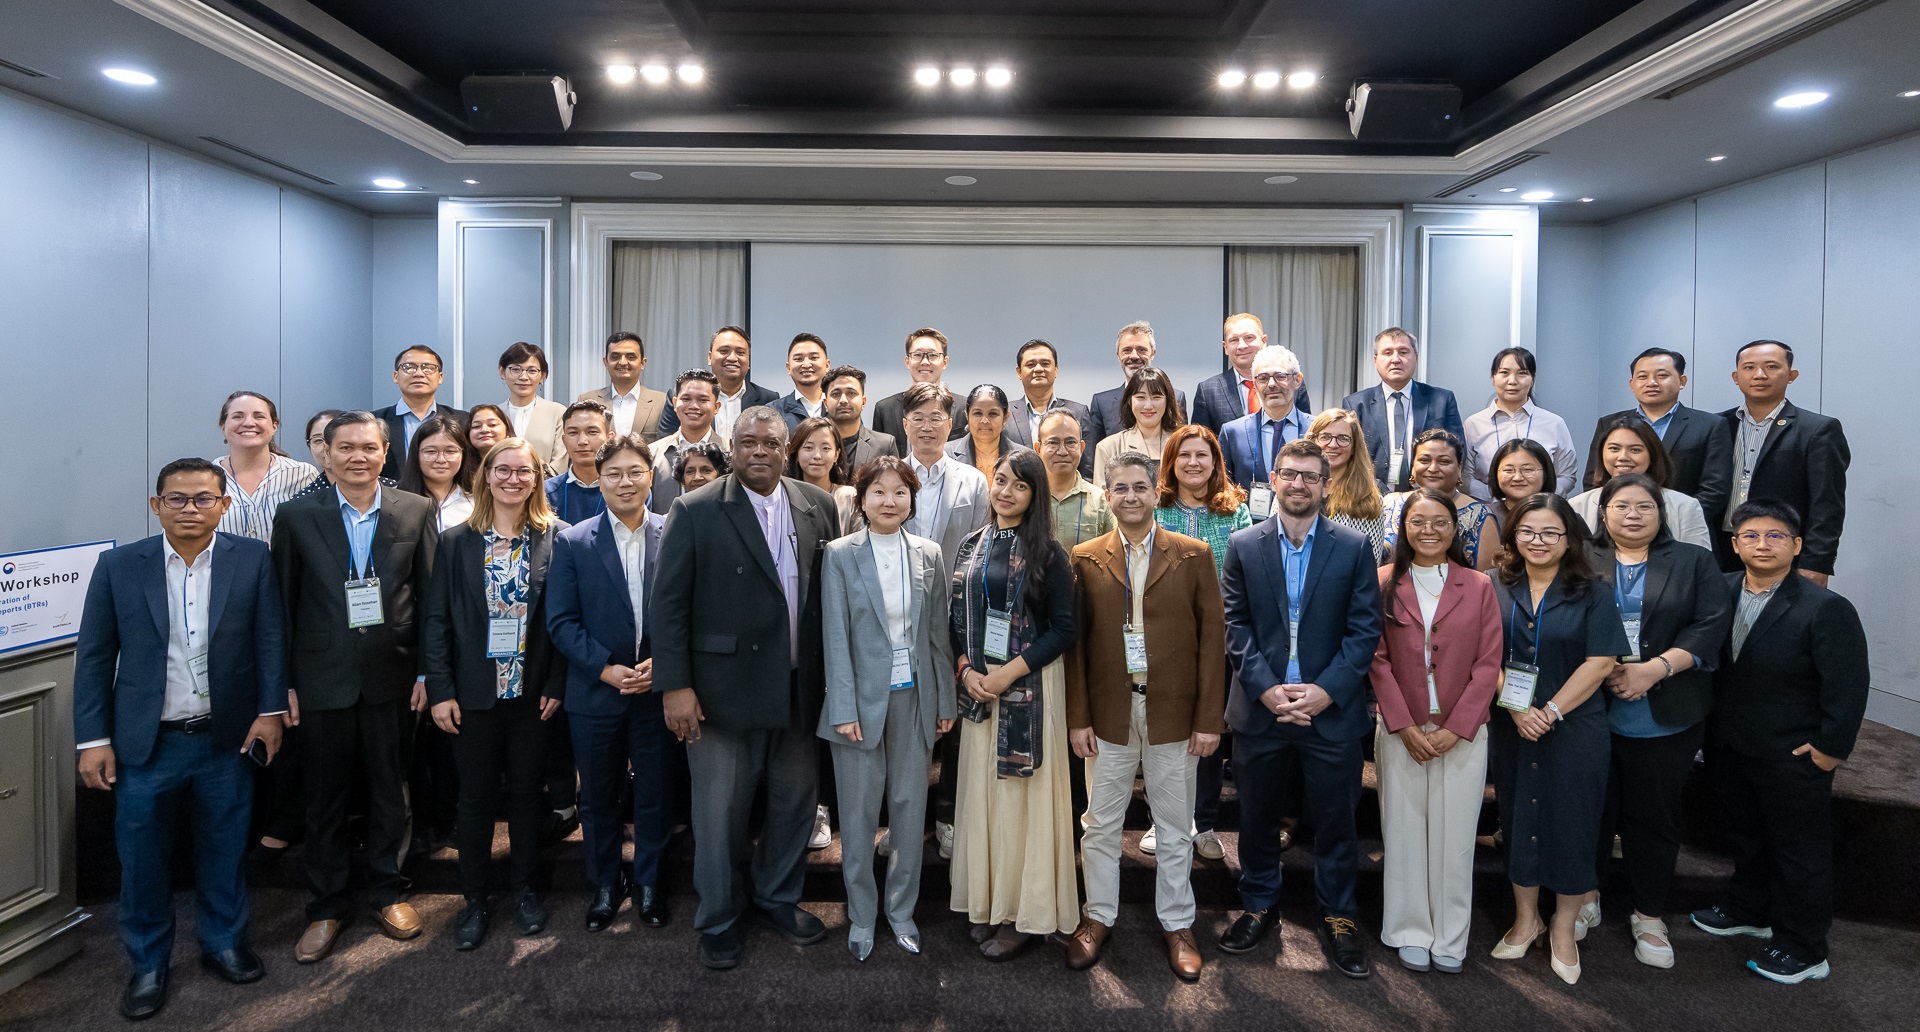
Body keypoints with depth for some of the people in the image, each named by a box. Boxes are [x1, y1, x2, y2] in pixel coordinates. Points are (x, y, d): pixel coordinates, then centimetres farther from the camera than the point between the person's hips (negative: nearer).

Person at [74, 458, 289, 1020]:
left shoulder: (253, 559, -4)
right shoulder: (118, 565, -3)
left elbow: (270, 638, -1)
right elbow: (94, 656, 0)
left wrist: (270, 710, -5)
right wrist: (93, 738, -2)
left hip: (228, 740, 0)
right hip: (146, 743, 0)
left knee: (225, 852, 13)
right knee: (142, 861, 10)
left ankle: (224, 942, 34)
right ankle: (147, 964, 30)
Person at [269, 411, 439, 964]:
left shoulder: (416, 512, -1)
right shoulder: (297, 516, 0)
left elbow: (430, 598, 1)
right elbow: (283, 603, 1)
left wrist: (426, 672, -2)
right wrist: (283, 682, -2)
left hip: (392, 677, 0)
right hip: (323, 679, 0)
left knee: (388, 790, 12)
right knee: (325, 796, 11)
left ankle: (386, 892, 29)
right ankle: (327, 906, 27)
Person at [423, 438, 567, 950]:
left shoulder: (554, 538, -2)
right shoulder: (456, 542, 0)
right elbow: (436, 620, 0)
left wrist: (555, 685, -7)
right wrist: (440, 691, -7)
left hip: (531, 693, 0)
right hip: (473, 694, 0)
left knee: (526, 792, 12)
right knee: (475, 797, 10)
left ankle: (522, 887, 30)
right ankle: (474, 898, 26)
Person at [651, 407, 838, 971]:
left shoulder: (817, 506, 3)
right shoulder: (696, 511, -8)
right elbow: (668, 603, -9)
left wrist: (830, 672, 3)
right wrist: (674, 686, -13)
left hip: (800, 689, 4)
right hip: (725, 688, -4)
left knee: (796, 799, 16)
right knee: (721, 812, 9)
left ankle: (777, 896, 40)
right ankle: (718, 919, 31)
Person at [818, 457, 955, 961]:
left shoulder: (929, 555, 4)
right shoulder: (839, 555, -4)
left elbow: (938, 632, 7)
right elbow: (836, 637, -7)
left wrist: (945, 701, 6)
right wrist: (844, 708, -12)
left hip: (914, 698, 3)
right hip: (861, 698, -2)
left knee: (911, 809, 10)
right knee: (859, 814, 8)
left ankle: (902, 911, 28)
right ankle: (861, 916, 25)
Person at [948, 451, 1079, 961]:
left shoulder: (1047, 552, -6)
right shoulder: (971, 546, 8)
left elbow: (1063, 628, -8)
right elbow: (957, 617, 11)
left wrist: (1010, 671, -14)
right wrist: (966, 669, -5)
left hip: (1030, 684, -4)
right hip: (978, 683, 4)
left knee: (1023, 789, 2)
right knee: (981, 788, 9)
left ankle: (1024, 911, 14)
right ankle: (984, 900, 23)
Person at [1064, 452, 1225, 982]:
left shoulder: (1193, 555, 0)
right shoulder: (1086, 559, 2)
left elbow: (1212, 637, -2)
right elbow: (1075, 641, 1)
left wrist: (1210, 718, -6)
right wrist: (1077, 717, -4)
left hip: (1174, 714, 0)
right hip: (1108, 714, 1)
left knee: (1175, 830, 12)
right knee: (1100, 825, 12)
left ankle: (1177, 924, 29)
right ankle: (1098, 917, 29)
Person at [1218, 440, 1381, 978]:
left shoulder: (1354, 548, 0)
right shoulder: (1243, 546, 2)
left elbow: (1365, 629, -3)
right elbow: (1235, 624, 0)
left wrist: (1326, 690, -13)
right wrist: (1266, 687, -11)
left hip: (1332, 710, -1)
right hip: (1260, 707, 1)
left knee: (1334, 818, 9)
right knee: (1258, 815, 14)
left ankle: (1337, 915, 29)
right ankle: (1259, 904, 33)